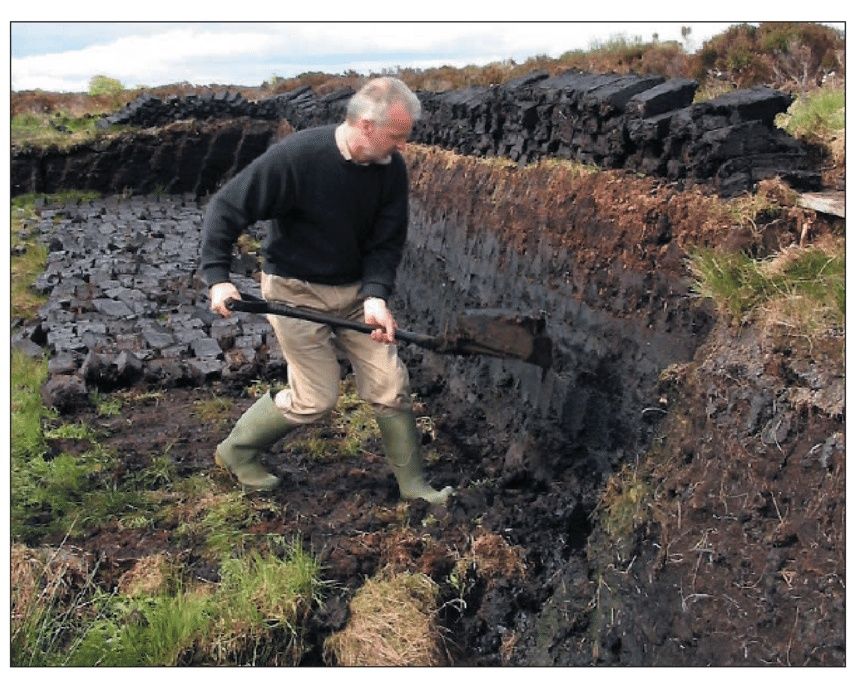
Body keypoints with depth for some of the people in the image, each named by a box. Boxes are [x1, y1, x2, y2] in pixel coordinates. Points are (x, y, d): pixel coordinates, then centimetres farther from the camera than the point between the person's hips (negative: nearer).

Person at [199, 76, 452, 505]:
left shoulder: (391, 168, -8)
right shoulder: (296, 156, -24)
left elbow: (387, 241, -5)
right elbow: (225, 208, -17)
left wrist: (377, 295, -22)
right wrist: (217, 276, -25)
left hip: (356, 289, 5)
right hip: (296, 290, -5)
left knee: (390, 385, 2)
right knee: (316, 398, -3)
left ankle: (413, 485, 20)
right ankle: (236, 452, 23)